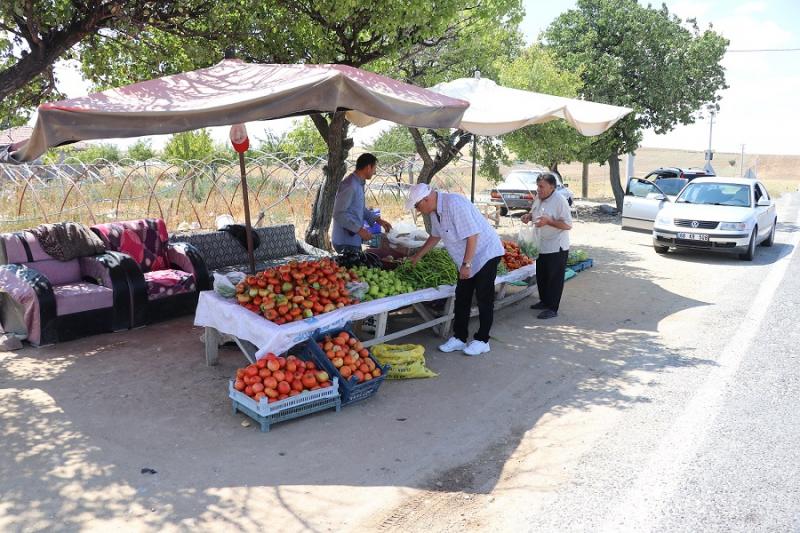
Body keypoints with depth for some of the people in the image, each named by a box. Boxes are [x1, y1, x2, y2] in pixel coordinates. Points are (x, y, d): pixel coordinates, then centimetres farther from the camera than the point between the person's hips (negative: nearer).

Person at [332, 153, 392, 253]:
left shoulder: (358, 184, 12)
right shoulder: (350, 185, -20)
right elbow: (339, 213, -25)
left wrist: (377, 219, 16)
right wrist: (359, 229, -25)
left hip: (354, 240, 10)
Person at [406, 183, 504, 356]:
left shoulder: (454, 204, -28)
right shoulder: (435, 211, 1)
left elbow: (472, 235, -29)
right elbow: (435, 236, 19)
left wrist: (466, 264, -27)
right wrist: (417, 256, 23)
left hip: (485, 253, -9)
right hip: (466, 259, 9)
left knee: (484, 299, -1)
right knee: (462, 297, 10)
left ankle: (482, 340, 8)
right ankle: (459, 338, 18)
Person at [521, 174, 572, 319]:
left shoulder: (560, 201, -19)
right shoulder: (538, 198, 5)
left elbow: (568, 225, -20)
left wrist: (548, 221, -29)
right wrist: (529, 216, 1)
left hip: (556, 248, -8)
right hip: (541, 246, 8)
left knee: (554, 279, 1)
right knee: (541, 276, 19)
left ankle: (552, 308, 8)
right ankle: (544, 301, 35)